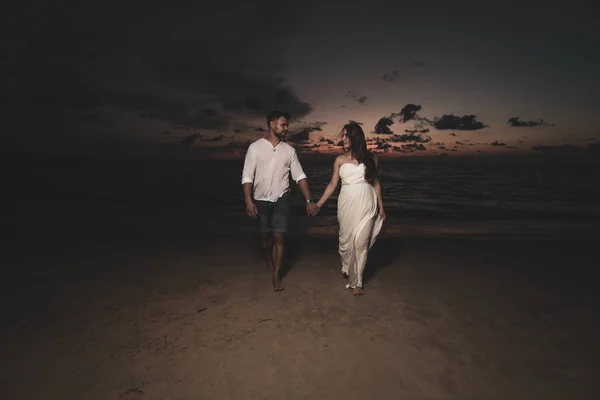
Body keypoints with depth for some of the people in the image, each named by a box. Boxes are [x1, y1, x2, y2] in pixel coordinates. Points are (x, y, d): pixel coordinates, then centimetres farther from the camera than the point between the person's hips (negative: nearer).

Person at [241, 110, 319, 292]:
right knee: (265, 236, 13)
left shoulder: (289, 150, 0)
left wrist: (309, 200, -7)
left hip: (281, 200, 1)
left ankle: (276, 274, 12)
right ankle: (270, 266, 39)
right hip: (261, 200, 0)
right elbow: (247, 176, -8)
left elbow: (299, 176, 0)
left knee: (278, 237, -3)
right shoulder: (255, 147, -7)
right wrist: (248, 201, -17)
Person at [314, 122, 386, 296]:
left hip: (366, 205, -1)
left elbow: (375, 183, 10)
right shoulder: (340, 160, 5)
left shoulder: (370, 158, 4)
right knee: (346, 240, 6)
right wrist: (319, 203, 2)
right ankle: (347, 268, 37)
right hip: (347, 204, 1)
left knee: (360, 242, -1)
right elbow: (332, 184, 7)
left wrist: (381, 207, 10)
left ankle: (356, 281, 13)